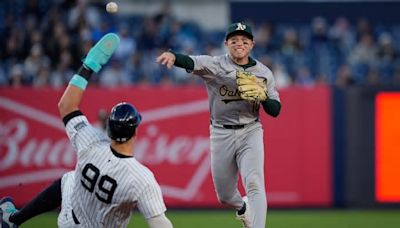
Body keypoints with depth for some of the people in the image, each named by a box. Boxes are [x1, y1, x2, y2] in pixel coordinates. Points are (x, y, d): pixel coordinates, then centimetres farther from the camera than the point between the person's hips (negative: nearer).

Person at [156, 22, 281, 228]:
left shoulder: (263, 73, 3)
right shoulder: (215, 65, -5)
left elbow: (275, 110, 4)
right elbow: (191, 62, -27)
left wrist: (263, 96, -19)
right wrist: (173, 56, -50)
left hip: (250, 133, 0)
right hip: (221, 134, 0)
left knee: (254, 184, -21)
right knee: (225, 195, 12)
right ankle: (242, 207, 47)